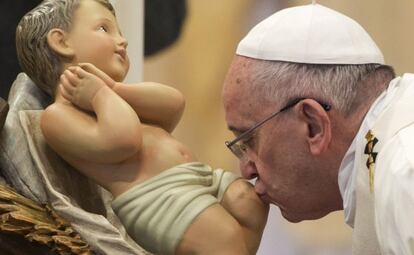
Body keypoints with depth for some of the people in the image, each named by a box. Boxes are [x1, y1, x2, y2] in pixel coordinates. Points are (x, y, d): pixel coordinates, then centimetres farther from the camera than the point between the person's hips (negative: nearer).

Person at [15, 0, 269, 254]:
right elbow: (120, 141, -20)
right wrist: (101, 93, -3)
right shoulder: (59, 113, 0)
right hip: (157, 195, -10)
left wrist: (113, 88, -2)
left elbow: (174, 104, 10)